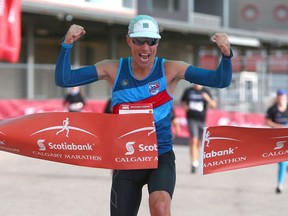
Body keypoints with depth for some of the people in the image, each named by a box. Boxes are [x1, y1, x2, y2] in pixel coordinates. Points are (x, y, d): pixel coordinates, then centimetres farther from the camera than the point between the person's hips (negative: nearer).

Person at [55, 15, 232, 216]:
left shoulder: (170, 69, -7)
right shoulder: (114, 69, -3)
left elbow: (221, 81, -12)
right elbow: (64, 79, -5)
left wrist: (226, 55, -31)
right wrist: (67, 45, -20)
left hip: (161, 157, -2)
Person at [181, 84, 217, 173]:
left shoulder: (206, 91, 2)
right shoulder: (188, 90, 4)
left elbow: (214, 105, -5)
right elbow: (183, 102, 18)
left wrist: (208, 98, -24)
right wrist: (185, 106, -4)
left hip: (202, 119, 2)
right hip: (191, 118, -2)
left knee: (199, 142, 11)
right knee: (194, 140, -18)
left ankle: (196, 162, 30)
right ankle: (194, 164, -23)